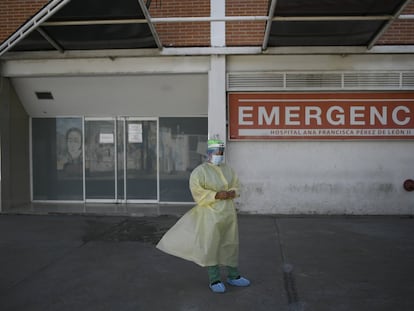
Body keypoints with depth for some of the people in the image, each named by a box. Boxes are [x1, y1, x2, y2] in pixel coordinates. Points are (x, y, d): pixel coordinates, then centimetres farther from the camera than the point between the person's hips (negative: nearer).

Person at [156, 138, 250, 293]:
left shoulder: (228, 169, 7)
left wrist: (231, 193, -11)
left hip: (228, 213, 6)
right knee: (211, 246, -1)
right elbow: (198, 193, -17)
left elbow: (235, 187, 11)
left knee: (231, 244, 13)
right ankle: (214, 280, 12)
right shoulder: (200, 171, -11)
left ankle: (233, 276, 27)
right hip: (211, 215, -6)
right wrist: (217, 195, -23)